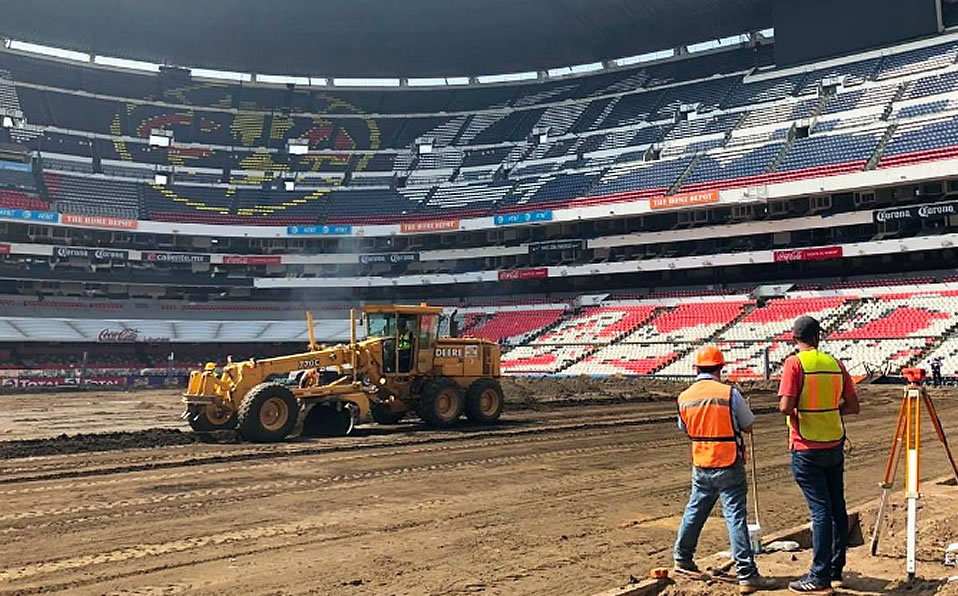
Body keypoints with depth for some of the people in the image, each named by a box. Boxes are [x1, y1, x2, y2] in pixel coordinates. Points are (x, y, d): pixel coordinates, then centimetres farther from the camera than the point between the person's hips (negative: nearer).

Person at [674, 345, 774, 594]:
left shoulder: (684, 398, 0)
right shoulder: (730, 393, -13)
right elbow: (748, 426, -3)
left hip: (701, 466, 5)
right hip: (729, 466, -5)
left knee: (694, 512, 19)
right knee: (736, 518, -3)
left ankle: (682, 560, 34)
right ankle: (746, 575, -2)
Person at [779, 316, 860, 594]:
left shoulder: (795, 363, -11)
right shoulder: (835, 363, 5)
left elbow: (785, 406, -20)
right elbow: (852, 406, 6)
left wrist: (798, 409, 2)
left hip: (807, 449, -5)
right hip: (835, 445, 5)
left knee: (820, 510, -4)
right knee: (837, 507, 13)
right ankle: (836, 570, 24)